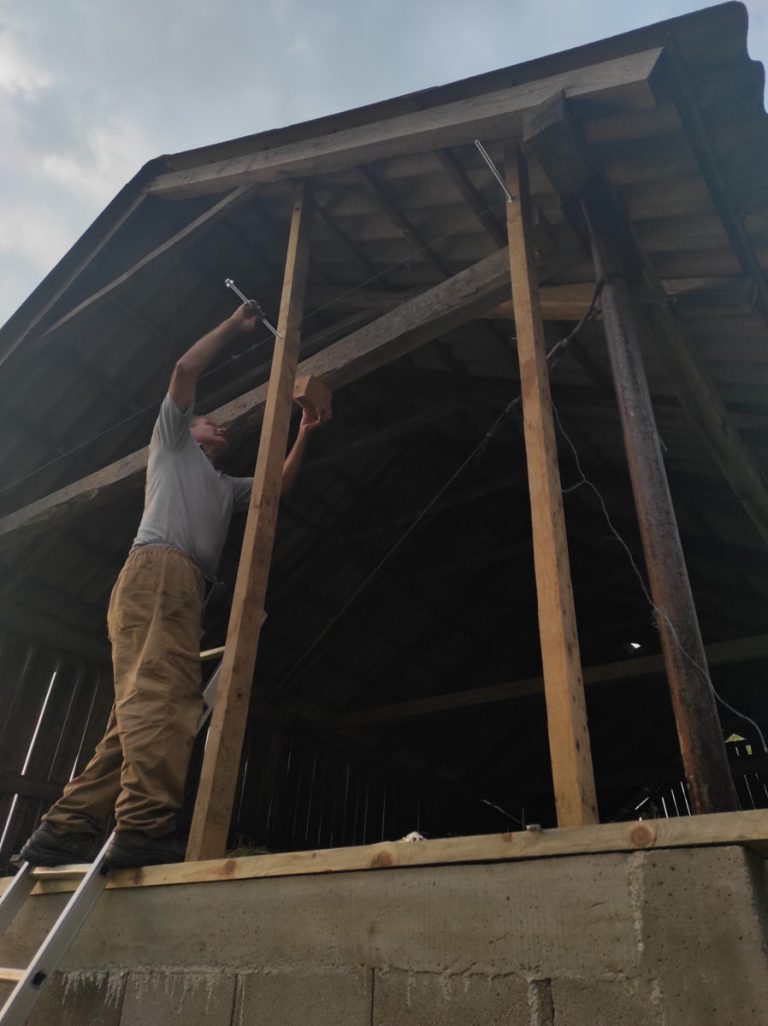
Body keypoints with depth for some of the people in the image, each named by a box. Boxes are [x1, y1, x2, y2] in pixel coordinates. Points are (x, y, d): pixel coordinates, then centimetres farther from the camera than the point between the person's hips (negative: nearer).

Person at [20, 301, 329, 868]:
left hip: (186, 587, 8)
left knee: (142, 710, -4)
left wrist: (303, 434, 33)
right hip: (158, 568, -8)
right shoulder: (172, 442, 24)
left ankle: (65, 831, -7)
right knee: (162, 694, -25)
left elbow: (278, 485, 37)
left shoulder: (225, 486, 42)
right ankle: (145, 828, -35)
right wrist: (235, 325, 23)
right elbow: (185, 369, 14)